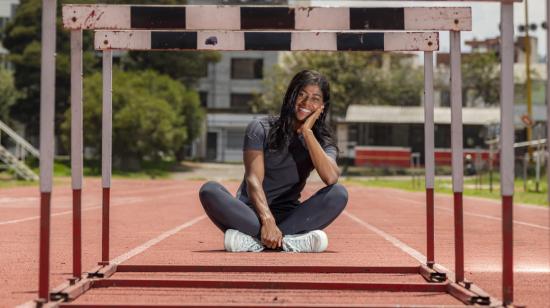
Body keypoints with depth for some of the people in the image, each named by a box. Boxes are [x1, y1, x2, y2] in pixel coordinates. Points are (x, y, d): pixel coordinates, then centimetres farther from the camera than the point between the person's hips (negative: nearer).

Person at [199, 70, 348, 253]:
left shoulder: (321, 141, 7)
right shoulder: (260, 129, 1)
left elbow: (331, 178, -17)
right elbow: (253, 179, -13)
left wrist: (307, 132, -14)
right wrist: (267, 221, -31)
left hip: (288, 216, 2)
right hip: (251, 213, -1)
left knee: (339, 193, -24)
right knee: (209, 190, -30)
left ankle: (254, 239, -34)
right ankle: (289, 241, -40)